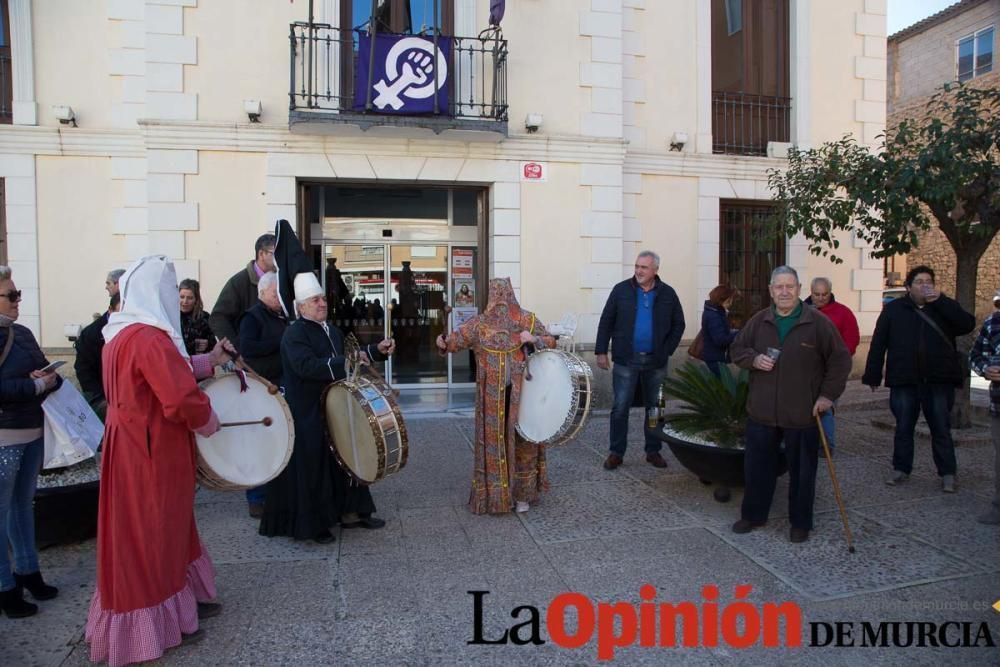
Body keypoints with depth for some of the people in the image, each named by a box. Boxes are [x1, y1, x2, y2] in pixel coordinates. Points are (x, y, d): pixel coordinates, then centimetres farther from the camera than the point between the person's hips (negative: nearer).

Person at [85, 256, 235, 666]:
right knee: (150, 533, 4)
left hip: (134, 444, 10)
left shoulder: (123, 332, 8)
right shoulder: (149, 337, -24)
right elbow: (182, 396, -30)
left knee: (164, 526, 21)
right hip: (150, 451, -10)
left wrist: (209, 360, 13)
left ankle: (180, 599, 36)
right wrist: (208, 421, -11)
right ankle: (154, 623, 20)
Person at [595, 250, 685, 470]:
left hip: (656, 362, 2)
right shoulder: (621, 290, -1)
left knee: (655, 408, 11)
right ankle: (616, 452, 11)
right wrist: (601, 351, -4)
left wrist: (667, 350, -1)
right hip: (626, 361, -1)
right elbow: (606, 322, 1)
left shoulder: (667, 294, 3)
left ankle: (653, 451, 24)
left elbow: (678, 324, 8)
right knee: (620, 408, 0)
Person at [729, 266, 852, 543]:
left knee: (802, 471, 8)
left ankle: (801, 522, 25)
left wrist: (828, 394, -5)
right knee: (756, 466, 11)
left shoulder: (818, 323, -6)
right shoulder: (759, 321, 4)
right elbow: (736, 349, 12)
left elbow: (840, 359, -1)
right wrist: (754, 359, -9)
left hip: (803, 414, -3)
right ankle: (753, 515, 28)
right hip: (761, 412, 3)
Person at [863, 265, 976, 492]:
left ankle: (947, 474, 17)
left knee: (941, 429, 6)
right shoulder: (893, 309, 4)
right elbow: (878, 344, 2)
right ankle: (901, 469, 22)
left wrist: (940, 300, -14)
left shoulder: (944, 307, 7)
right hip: (904, 380, 0)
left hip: (939, 381, 0)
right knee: (903, 428, 9)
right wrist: (873, 376, -1)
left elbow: (968, 325, -11)